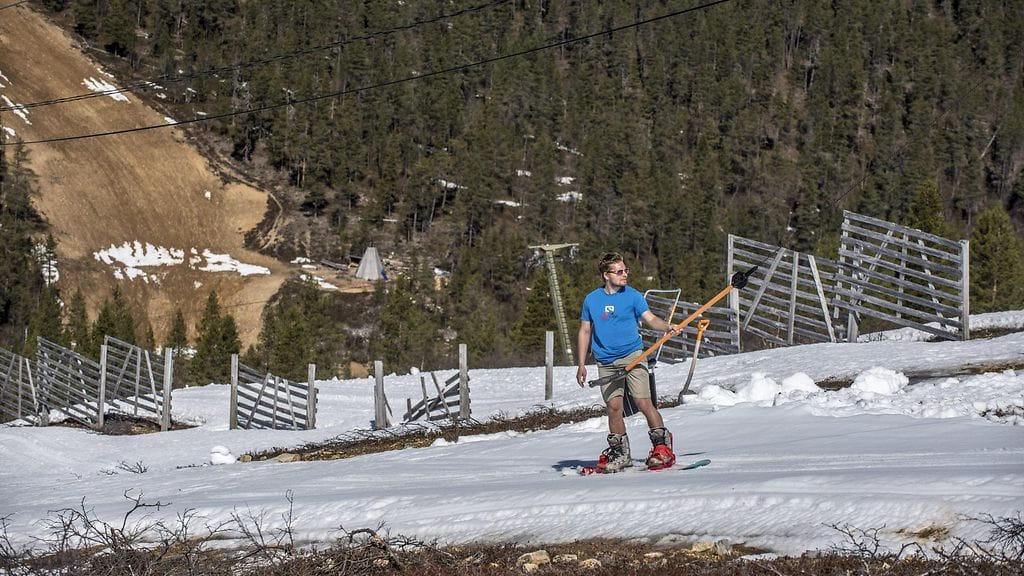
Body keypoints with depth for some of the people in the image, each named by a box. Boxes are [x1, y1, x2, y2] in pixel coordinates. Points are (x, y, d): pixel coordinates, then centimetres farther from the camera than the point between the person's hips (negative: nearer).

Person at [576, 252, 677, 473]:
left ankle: (662, 446, -1)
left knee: (643, 402, -11)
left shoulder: (632, 295, 1)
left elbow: (650, 318, -9)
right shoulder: (592, 300, 7)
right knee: (613, 407, 1)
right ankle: (620, 454, 13)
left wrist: (666, 326, -31)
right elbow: (585, 332, 13)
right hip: (606, 362, 2)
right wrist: (581, 365, 10)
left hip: (632, 355, -2)